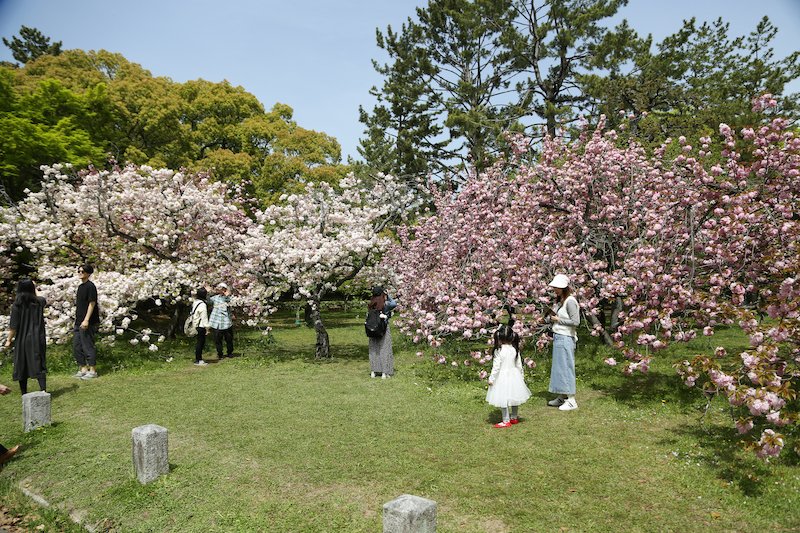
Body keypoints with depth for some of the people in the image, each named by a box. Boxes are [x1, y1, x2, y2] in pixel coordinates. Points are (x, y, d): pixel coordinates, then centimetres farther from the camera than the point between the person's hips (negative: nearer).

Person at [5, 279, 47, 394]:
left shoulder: (17, 305, -9)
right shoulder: (39, 301, 0)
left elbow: (13, 326, -10)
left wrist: (9, 339, 2)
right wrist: (34, 288, 39)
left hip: (22, 340, -2)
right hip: (37, 340, 2)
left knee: (22, 367, 10)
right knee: (39, 365, 1)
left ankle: (24, 393, 16)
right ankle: (43, 390, -14)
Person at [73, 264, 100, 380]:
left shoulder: (90, 286, -11)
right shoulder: (80, 287, 16)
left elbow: (92, 304, -16)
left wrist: (86, 320, -21)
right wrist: (77, 322, 18)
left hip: (88, 323, -9)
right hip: (79, 322, 9)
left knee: (88, 346, -5)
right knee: (76, 346, 12)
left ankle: (92, 370, 3)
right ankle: (83, 368, 22)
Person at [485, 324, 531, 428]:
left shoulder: (499, 351, -19)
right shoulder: (515, 349, -2)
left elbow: (496, 366, -17)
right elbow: (519, 364, 6)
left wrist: (491, 378, -8)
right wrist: (521, 376, 19)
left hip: (502, 377, -7)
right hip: (514, 376, 7)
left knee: (503, 400, 3)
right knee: (514, 397, 20)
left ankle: (506, 421, 7)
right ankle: (514, 417, 34)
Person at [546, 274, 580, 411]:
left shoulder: (570, 301, -14)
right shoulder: (559, 301, 14)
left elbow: (575, 322, -18)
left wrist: (558, 319, -13)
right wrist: (552, 316, 1)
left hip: (565, 338, -9)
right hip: (557, 337, 9)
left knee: (566, 367, -5)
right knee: (558, 367, 12)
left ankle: (571, 400, 2)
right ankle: (561, 397, 21)